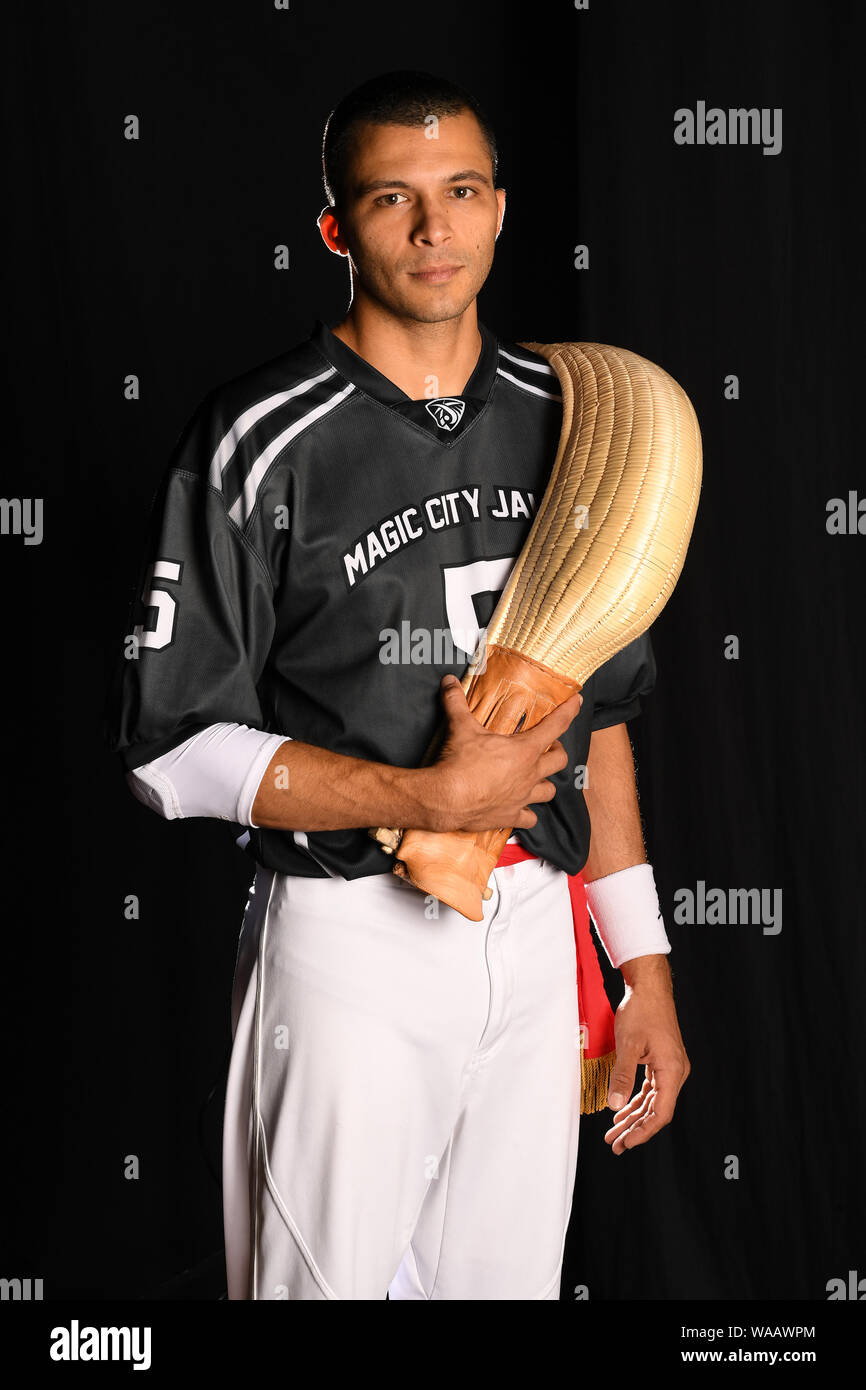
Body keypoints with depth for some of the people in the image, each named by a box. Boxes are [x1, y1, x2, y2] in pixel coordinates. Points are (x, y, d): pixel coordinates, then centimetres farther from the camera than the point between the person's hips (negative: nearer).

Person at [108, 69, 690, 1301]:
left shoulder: (562, 418, 8)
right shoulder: (263, 440, -9)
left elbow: (600, 710, 13)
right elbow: (171, 747, -11)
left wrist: (646, 969, 10)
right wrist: (437, 796, -17)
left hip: (536, 929, 5)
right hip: (350, 936, -5)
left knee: (513, 1279, 13)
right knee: (325, 1281, 3)